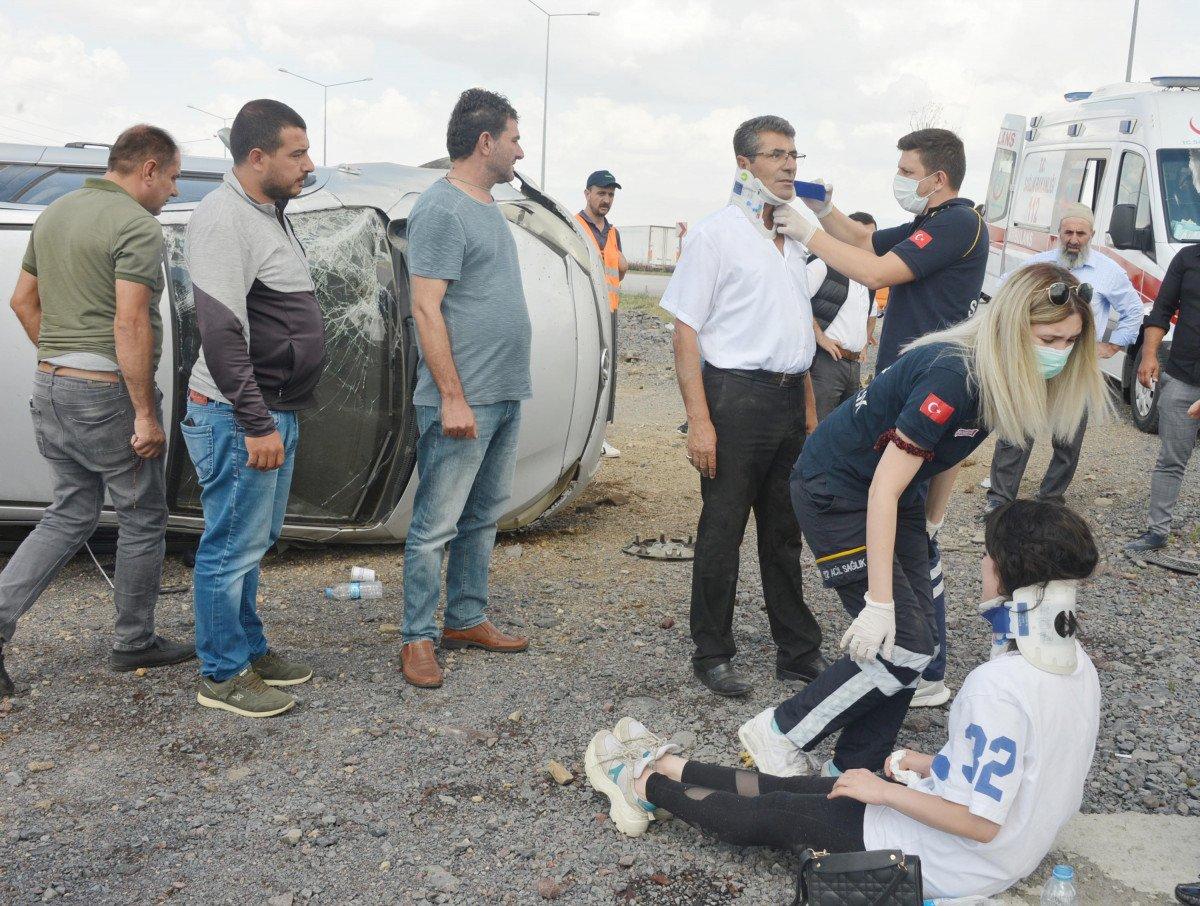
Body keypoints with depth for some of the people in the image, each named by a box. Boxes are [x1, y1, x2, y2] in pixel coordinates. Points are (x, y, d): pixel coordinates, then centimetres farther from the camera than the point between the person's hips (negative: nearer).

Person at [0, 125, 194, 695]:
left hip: (50, 386, 8)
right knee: (142, 519, 8)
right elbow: (130, 323, -23)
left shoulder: (55, 214, 13)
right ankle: (133, 643, 20)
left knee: (70, 514, 16)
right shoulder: (137, 226, -14)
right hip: (107, 392, -8)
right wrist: (146, 414, -20)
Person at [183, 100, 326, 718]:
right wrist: (256, 424, -23)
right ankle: (222, 675, 12)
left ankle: (250, 650, 31)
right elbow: (221, 332, -24)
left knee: (256, 541, 18)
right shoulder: (224, 216, -16)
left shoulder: (268, 214, 15)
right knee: (233, 547, 0)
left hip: (274, 412, 10)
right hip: (239, 418, -10)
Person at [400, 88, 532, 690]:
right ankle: (418, 638, 7)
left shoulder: (487, 207, 16)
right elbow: (426, 308, -17)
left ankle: (467, 618, 27)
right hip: (463, 401, -9)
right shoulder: (441, 209, -12)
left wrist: (506, 388, 18)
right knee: (437, 526, -1)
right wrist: (453, 397, -21)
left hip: (506, 396, 9)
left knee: (483, 516, 16)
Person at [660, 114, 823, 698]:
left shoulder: (793, 240, 16)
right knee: (722, 531, 2)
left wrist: (810, 410, 17)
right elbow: (685, 331, -11)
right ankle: (712, 655, 15)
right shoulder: (715, 234, -6)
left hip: (788, 398, 7)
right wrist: (700, 420, -18)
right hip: (737, 394, -7)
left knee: (784, 533, 14)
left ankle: (799, 652, 24)